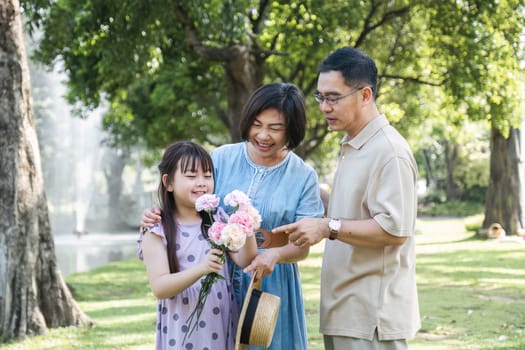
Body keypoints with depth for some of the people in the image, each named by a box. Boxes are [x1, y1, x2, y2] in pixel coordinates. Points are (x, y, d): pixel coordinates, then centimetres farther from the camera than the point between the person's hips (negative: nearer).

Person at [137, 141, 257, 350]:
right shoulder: (157, 231, -7)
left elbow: (245, 260, -3)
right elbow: (159, 288, -16)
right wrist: (200, 269, -30)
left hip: (221, 327, 4)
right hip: (182, 330, -3)